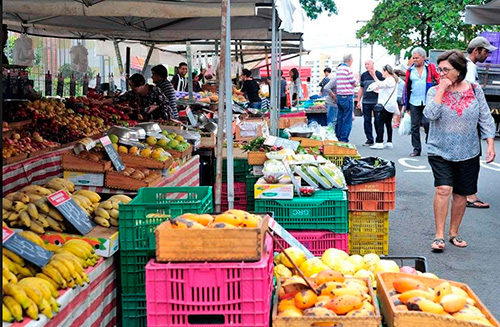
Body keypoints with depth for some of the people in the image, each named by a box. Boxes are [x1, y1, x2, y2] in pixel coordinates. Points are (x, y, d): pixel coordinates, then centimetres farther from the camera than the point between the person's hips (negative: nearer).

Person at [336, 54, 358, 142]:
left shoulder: (338, 68, 11)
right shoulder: (348, 69, -13)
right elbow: (355, 84, -7)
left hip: (339, 96, 8)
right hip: (347, 96, -8)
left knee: (339, 118, 13)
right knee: (347, 120, -3)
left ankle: (337, 138, 15)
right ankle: (344, 139, -4)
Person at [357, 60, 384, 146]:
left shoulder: (379, 74, 0)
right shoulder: (363, 75, 12)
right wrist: (358, 101, 13)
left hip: (376, 102, -4)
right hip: (366, 102, 4)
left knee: (377, 121, -3)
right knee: (367, 121, 4)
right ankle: (369, 140, 11)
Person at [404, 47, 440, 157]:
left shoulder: (431, 68, 1)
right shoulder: (410, 70, 9)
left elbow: (438, 81, 3)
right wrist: (406, 104, 14)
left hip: (428, 102, -3)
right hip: (414, 102, 4)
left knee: (428, 124, -8)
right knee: (414, 126, 6)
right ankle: (416, 149, 15)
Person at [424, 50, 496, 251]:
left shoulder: (475, 90, 1)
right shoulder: (435, 91, -2)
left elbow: (485, 118, 5)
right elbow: (430, 114, -20)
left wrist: (490, 144, -1)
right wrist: (442, 89, -18)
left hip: (468, 153, 2)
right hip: (440, 151, -2)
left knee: (461, 194, 9)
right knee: (443, 189, -16)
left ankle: (454, 233, 25)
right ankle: (439, 235, -9)